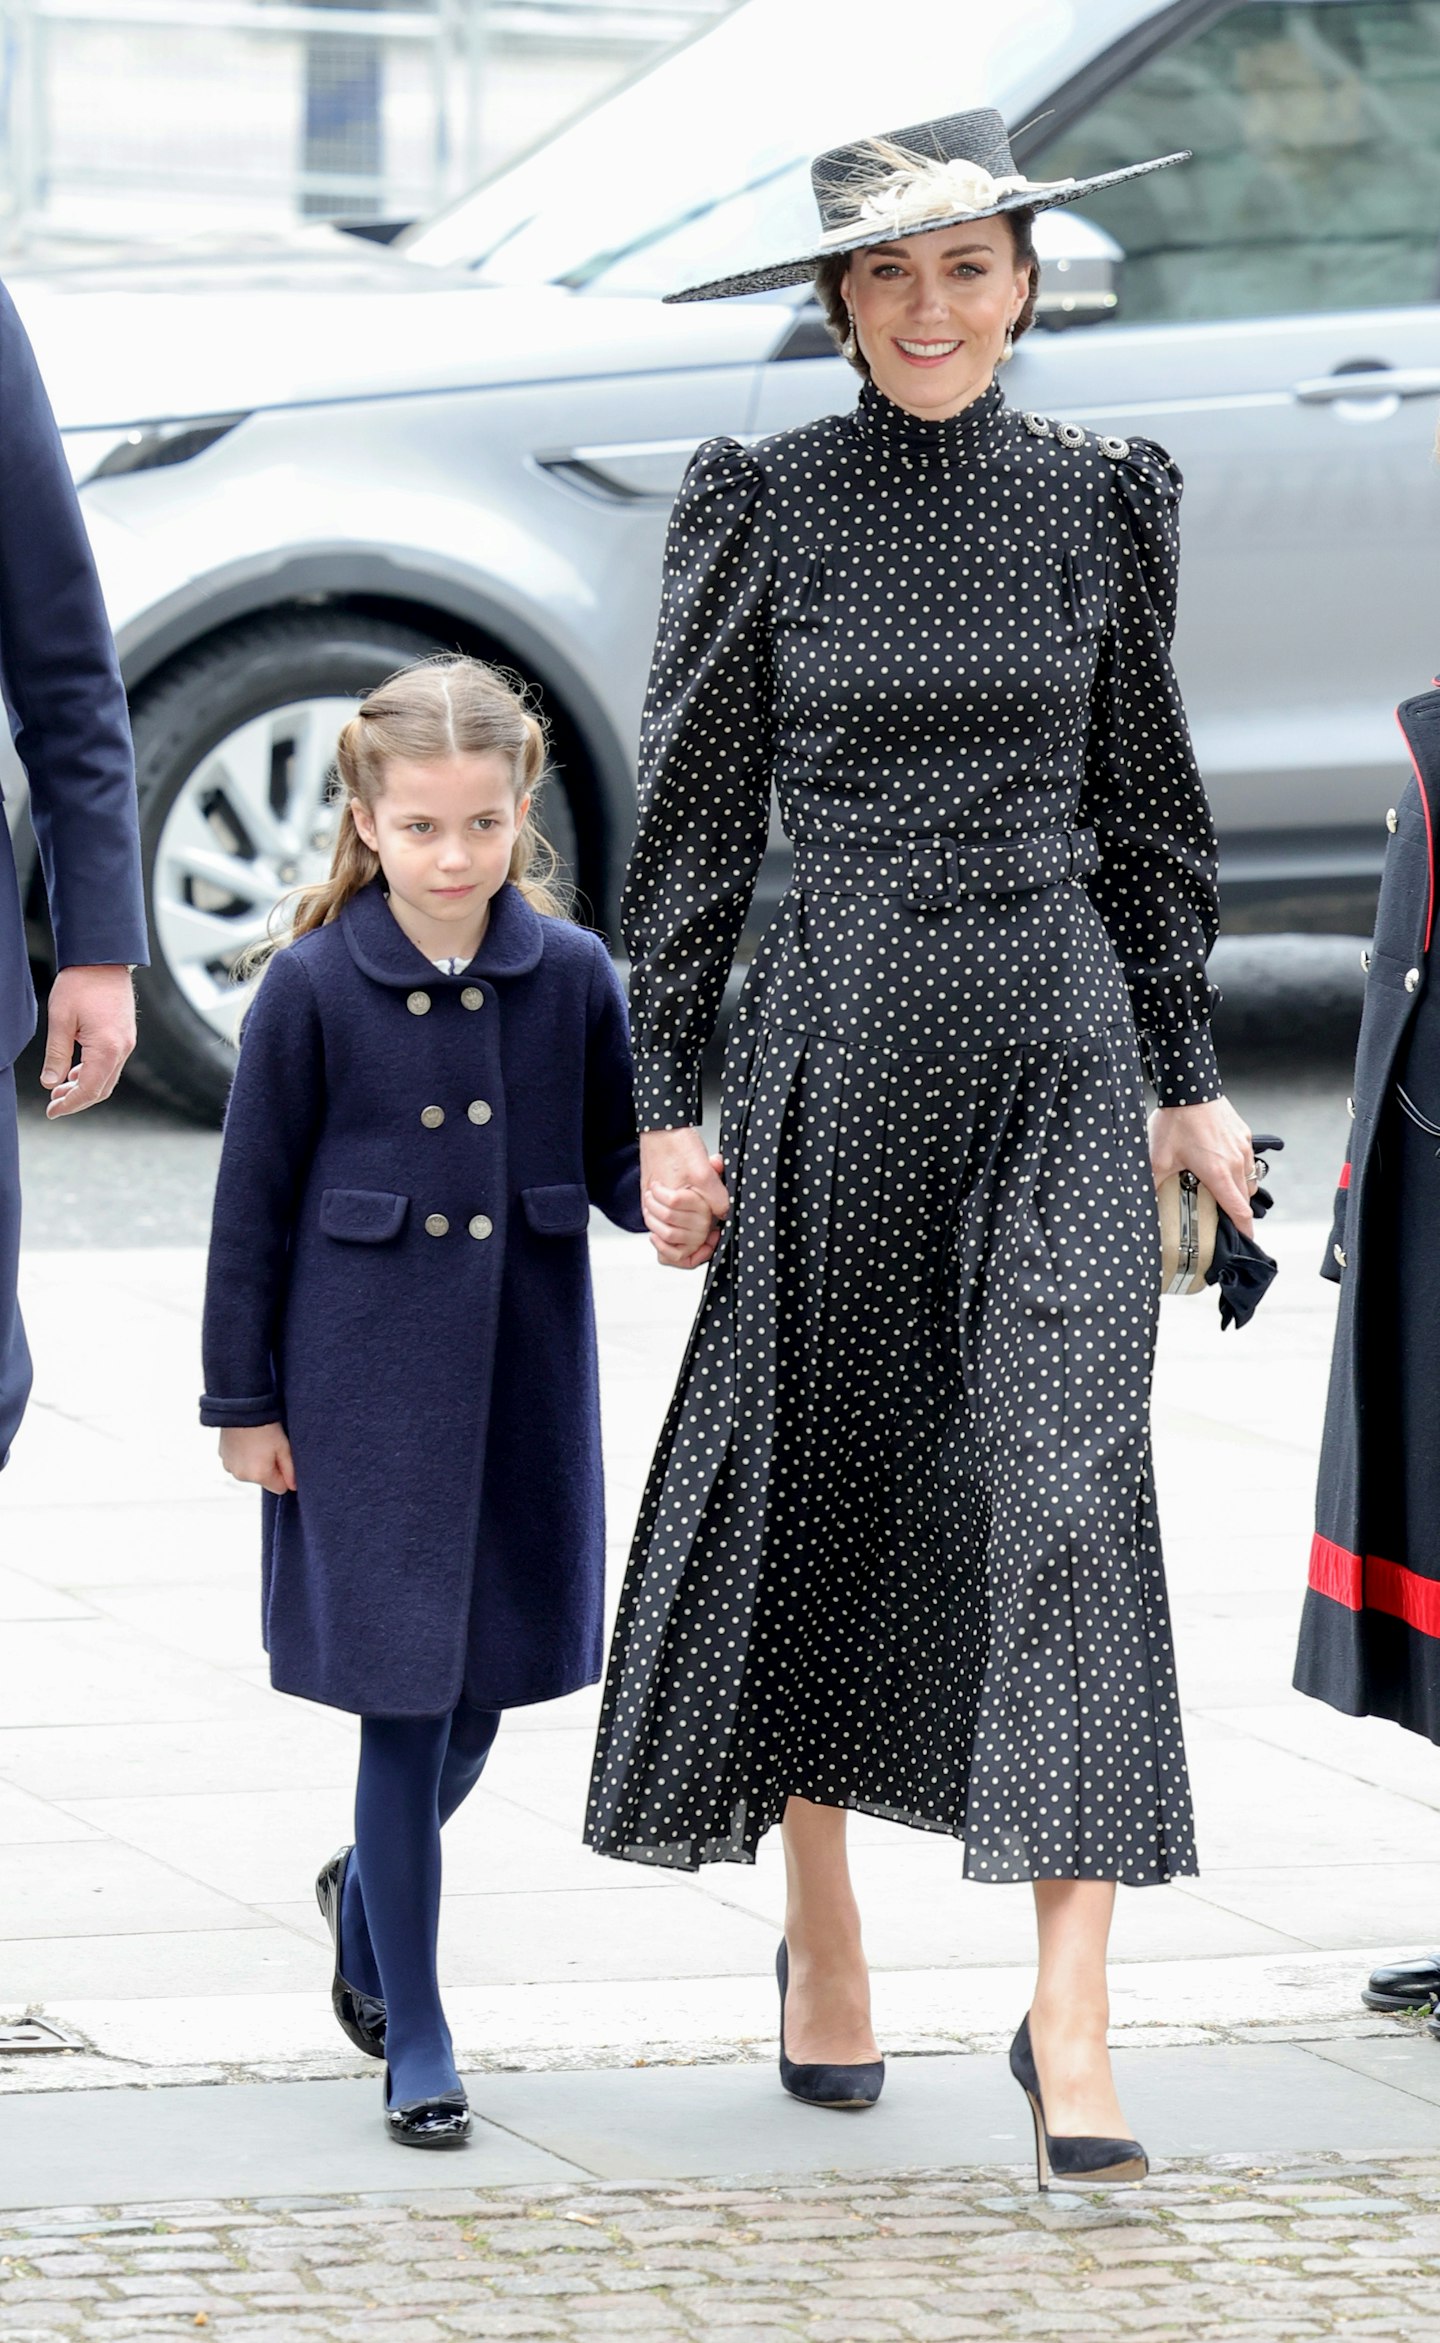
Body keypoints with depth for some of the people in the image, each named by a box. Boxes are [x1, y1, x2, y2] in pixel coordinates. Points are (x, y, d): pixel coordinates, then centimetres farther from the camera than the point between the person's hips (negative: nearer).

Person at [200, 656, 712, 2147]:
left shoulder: (571, 976, 0)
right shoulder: (313, 989, -7)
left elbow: (618, 1159, 9)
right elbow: (253, 1204, -2)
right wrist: (243, 1401, -1)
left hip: (524, 1387, 3)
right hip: (368, 1393, -3)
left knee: (482, 1692, 12)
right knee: (406, 1697, -3)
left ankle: (368, 1894, 44)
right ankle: (415, 2049, 6)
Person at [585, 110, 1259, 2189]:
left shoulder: (1100, 508, 6)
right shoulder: (764, 510, 0)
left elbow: (1143, 806, 13)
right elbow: (694, 819, 2)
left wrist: (1188, 1074, 11)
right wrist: (665, 1102, -1)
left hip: (1056, 1044, 1)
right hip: (843, 1030, -1)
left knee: (1069, 1486, -11)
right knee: (823, 1472, 9)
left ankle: (1070, 2014, -14)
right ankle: (820, 1938, 29)